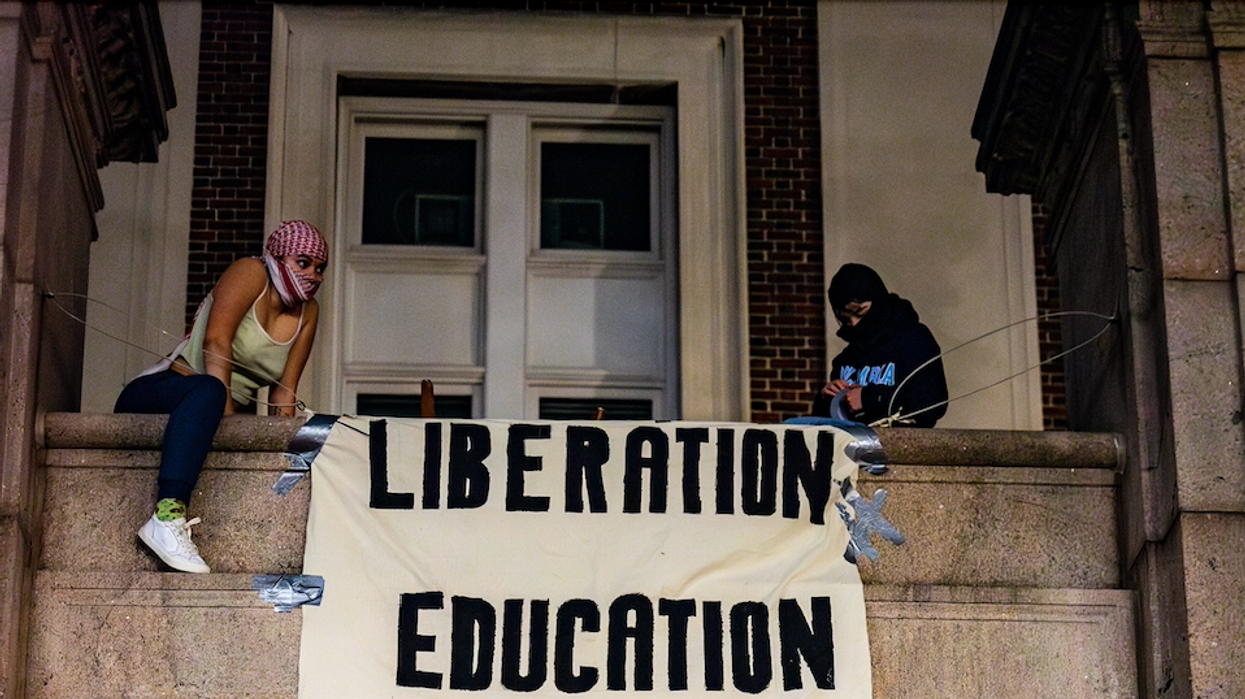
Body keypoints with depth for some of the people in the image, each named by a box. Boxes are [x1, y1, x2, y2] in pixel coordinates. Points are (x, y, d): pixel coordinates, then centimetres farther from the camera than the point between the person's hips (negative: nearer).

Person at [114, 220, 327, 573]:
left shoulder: (308, 312, 11)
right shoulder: (251, 273, -7)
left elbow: (285, 388, 3)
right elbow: (216, 339, -21)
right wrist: (223, 405, -31)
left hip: (209, 413, 7)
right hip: (155, 393, -7)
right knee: (208, 390, -40)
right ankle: (168, 515, -54)